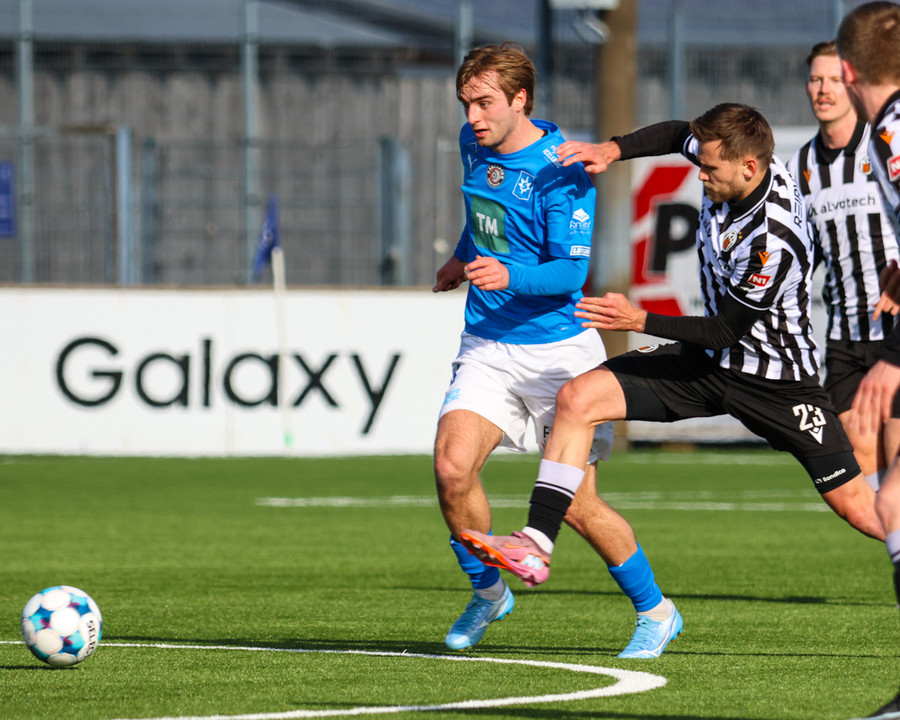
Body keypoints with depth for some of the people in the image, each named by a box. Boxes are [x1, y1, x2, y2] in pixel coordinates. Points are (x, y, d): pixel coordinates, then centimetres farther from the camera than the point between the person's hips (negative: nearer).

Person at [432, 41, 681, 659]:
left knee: (576, 503, -4)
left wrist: (509, 277, -37)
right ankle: (488, 592, 9)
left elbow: (571, 270, -21)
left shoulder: (560, 170, -16)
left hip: (558, 347, -5)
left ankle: (655, 611, 18)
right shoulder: (474, 145, 5)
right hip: (487, 347, 5)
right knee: (452, 468, -16)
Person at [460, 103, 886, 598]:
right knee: (578, 398, -9)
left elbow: (725, 332, -22)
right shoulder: (733, 160, -10)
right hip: (708, 360, 7)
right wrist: (612, 150, -2)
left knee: (858, 510, -4)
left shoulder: (773, 241, -32)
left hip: (776, 379, -7)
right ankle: (537, 544, -11)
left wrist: (639, 321, -24)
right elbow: (677, 135, 14)